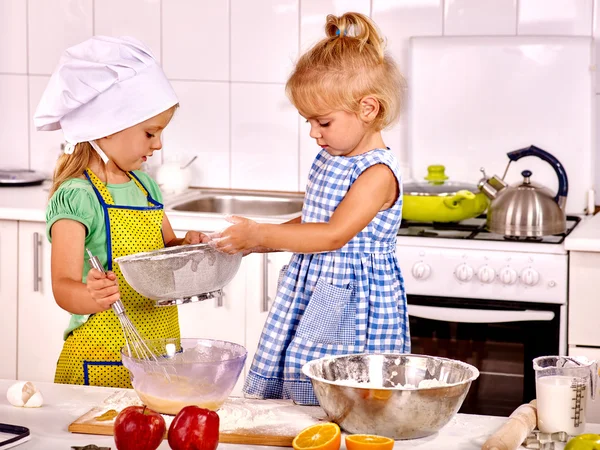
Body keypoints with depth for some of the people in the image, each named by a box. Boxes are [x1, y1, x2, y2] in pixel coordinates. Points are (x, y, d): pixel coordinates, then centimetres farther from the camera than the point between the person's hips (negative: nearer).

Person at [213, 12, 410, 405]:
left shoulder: (379, 173, -18)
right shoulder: (329, 160, 10)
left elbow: (334, 234, -25)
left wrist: (260, 234, -24)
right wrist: (251, 243, 10)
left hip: (354, 308, -9)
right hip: (308, 297, 9)